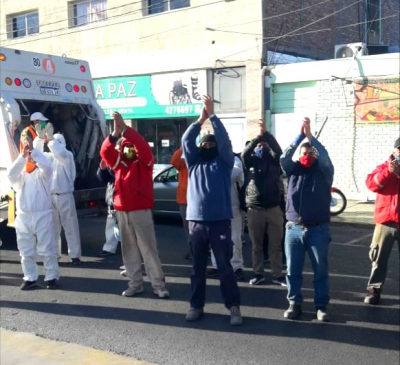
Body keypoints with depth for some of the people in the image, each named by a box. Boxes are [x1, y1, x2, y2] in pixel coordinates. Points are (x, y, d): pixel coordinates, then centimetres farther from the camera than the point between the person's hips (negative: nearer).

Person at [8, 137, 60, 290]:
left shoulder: (42, 173, 5)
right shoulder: (21, 175, 13)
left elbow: (47, 166, -18)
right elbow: (11, 174, -10)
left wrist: (33, 149, -22)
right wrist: (22, 155, -17)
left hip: (42, 216, -3)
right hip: (23, 218, 3)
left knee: (47, 249, 1)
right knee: (26, 251, 8)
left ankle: (51, 277, 9)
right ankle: (30, 278, 17)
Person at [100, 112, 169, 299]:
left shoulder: (145, 161, 2)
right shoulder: (119, 161, 12)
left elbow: (143, 146, -18)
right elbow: (105, 151, -6)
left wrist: (125, 128, -25)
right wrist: (116, 132, -23)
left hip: (141, 210, -4)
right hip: (122, 210, 4)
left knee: (148, 248, -3)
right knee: (129, 248, 8)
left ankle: (158, 284, 2)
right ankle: (135, 283, 15)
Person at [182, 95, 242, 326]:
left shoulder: (224, 161, 6)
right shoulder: (194, 162, 14)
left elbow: (224, 139, -8)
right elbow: (186, 140, 2)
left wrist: (212, 115, -8)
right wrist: (201, 119, -7)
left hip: (220, 221, -3)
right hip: (196, 222, 3)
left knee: (225, 266, 0)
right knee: (198, 267, 11)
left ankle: (234, 307, 7)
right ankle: (197, 305, 21)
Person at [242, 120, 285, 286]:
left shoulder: (273, 160, 7)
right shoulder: (251, 161, 8)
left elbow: (278, 150, -14)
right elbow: (244, 153, -13)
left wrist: (265, 133, -23)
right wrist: (258, 137, -22)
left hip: (274, 208, 0)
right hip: (254, 209, 1)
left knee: (276, 245, 4)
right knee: (256, 245, 8)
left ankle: (277, 275, 12)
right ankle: (258, 274, 18)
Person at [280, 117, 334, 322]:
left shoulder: (323, 171, 2)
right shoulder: (293, 170, 8)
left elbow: (325, 158, -18)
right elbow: (284, 157, -10)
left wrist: (310, 136, -22)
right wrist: (300, 136, -18)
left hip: (318, 229, -2)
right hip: (294, 228, 2)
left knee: (320, 270, 6)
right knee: (293, 270, 7)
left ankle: (321, 306, 17)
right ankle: (294, 304, 19)